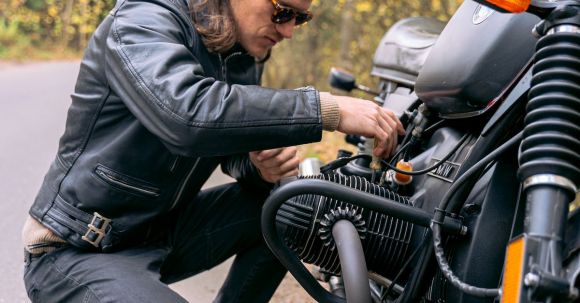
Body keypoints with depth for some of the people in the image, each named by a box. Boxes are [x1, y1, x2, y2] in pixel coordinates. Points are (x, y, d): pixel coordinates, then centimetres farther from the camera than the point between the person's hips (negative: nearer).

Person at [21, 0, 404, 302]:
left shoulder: (244, 55, 3)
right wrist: (328, 110, -36)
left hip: (164, 232, 7)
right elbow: (188, 114, -39)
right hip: (76, 252, -7)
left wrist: (263, 163, -16)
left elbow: (238, 135, 9)